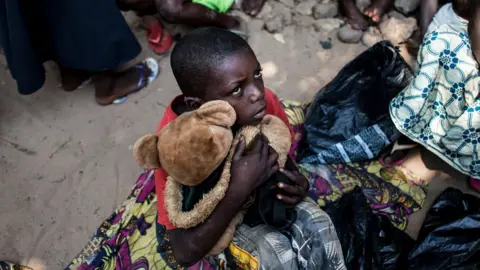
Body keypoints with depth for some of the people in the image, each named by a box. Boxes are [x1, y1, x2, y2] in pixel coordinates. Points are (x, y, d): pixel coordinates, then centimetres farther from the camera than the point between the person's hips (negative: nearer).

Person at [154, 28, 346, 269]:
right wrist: (239, 188, -40)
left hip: (261, 191, 4)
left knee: (318, 225, -17)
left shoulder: (266, 102, -23)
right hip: (213, 216, -4)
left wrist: (295, 182, -22)